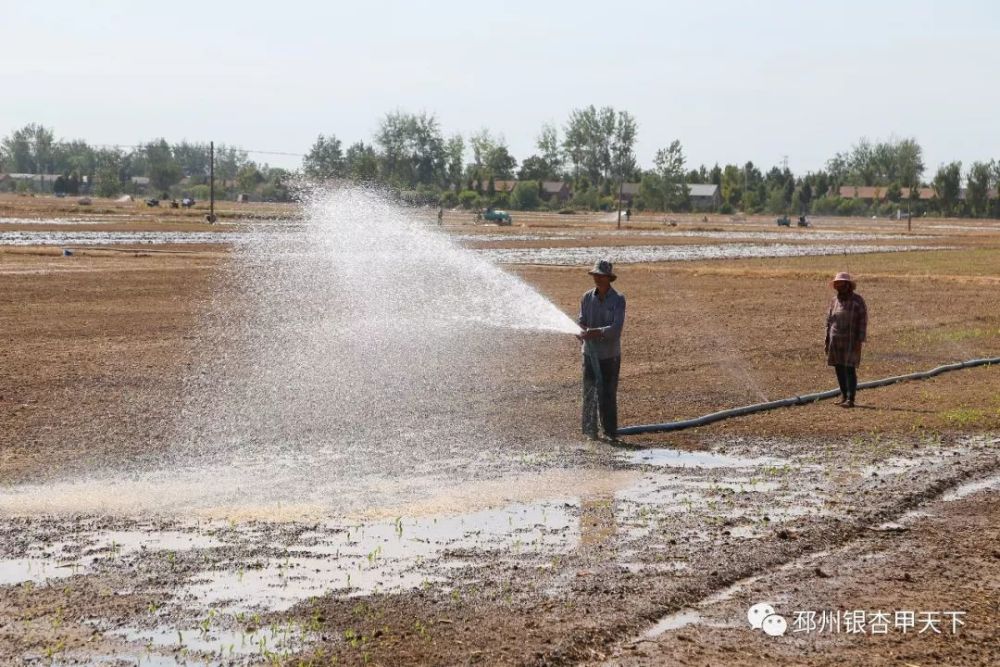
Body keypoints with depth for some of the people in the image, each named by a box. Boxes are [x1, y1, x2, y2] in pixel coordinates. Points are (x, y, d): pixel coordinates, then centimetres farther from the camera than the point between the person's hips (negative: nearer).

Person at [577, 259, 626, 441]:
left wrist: (596, 332, -33)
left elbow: (617, 328, -17)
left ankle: (610, 431, 10)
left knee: (608, 393, 1)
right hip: (590, 353, 2)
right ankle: (590, 430, 8)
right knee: (589, 392, 1)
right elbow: (580, 322, 2)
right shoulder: (587, 298, 3)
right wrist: (581, 332, -23)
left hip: (610, 354, -2)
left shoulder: (618, 300, -7)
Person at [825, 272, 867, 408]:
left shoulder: (857, 300, -7)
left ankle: (850, 400, -9)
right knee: (839, 368, 8)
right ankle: (844, 395, 19)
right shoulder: (834, 301, 9)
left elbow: (863, 321, -9)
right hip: (835, 340, 6)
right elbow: (829, 321, 14)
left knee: (850, 369, -9)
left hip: (851, 340, -6)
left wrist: (859, 341, -15)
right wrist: (827, 341, 10)